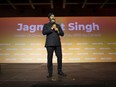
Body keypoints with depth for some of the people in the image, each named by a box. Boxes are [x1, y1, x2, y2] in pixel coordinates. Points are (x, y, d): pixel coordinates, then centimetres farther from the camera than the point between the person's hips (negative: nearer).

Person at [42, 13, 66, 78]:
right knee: (49, 58, -3)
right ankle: (50, 73, 4)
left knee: (59, 57, -1)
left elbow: (62, 34, 13)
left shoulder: (58, 25, 21)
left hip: (58, 44, 3)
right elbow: (44, 32, -6)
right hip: (50, 44, -3)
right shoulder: (46, 25, 12)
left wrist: (57, 30, -5)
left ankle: (60, 71, 11)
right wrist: (52, 28, -8)